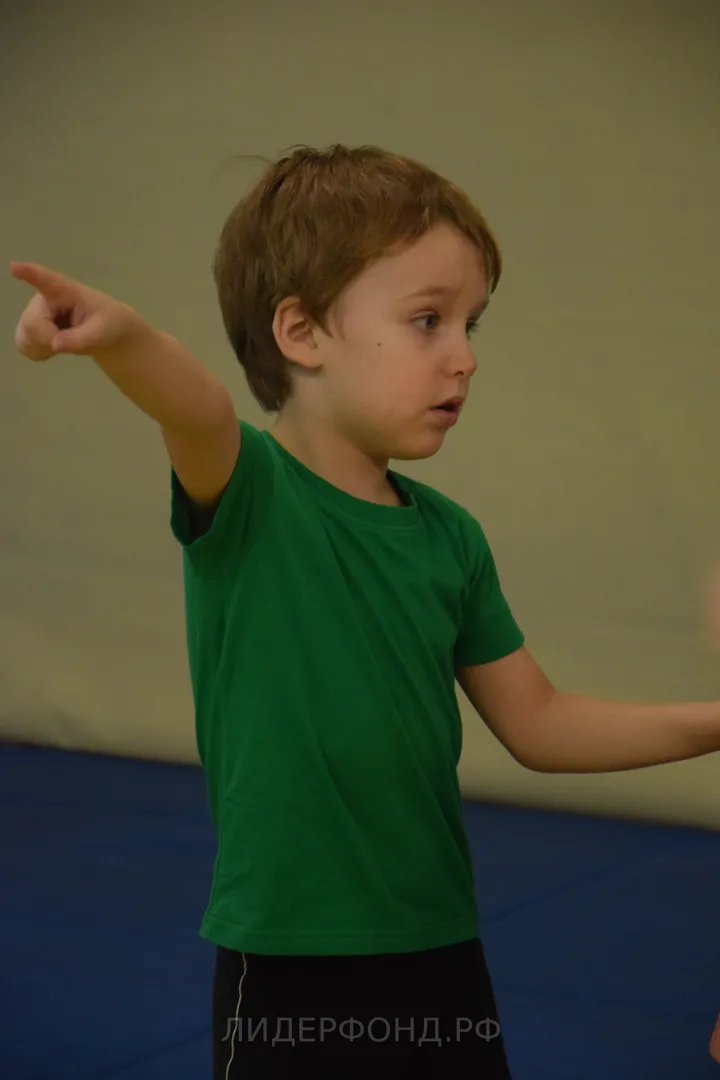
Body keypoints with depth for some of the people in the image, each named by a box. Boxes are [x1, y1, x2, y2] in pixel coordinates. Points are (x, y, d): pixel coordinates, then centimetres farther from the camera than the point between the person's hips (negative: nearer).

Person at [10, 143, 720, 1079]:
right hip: (288, 966, -5)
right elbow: (198, 409, -35)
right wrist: (123, 337, -57)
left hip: (441, 950, 6)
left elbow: (536, 723, 15)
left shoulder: (448, 536, 6)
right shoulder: (244, 492, -11)